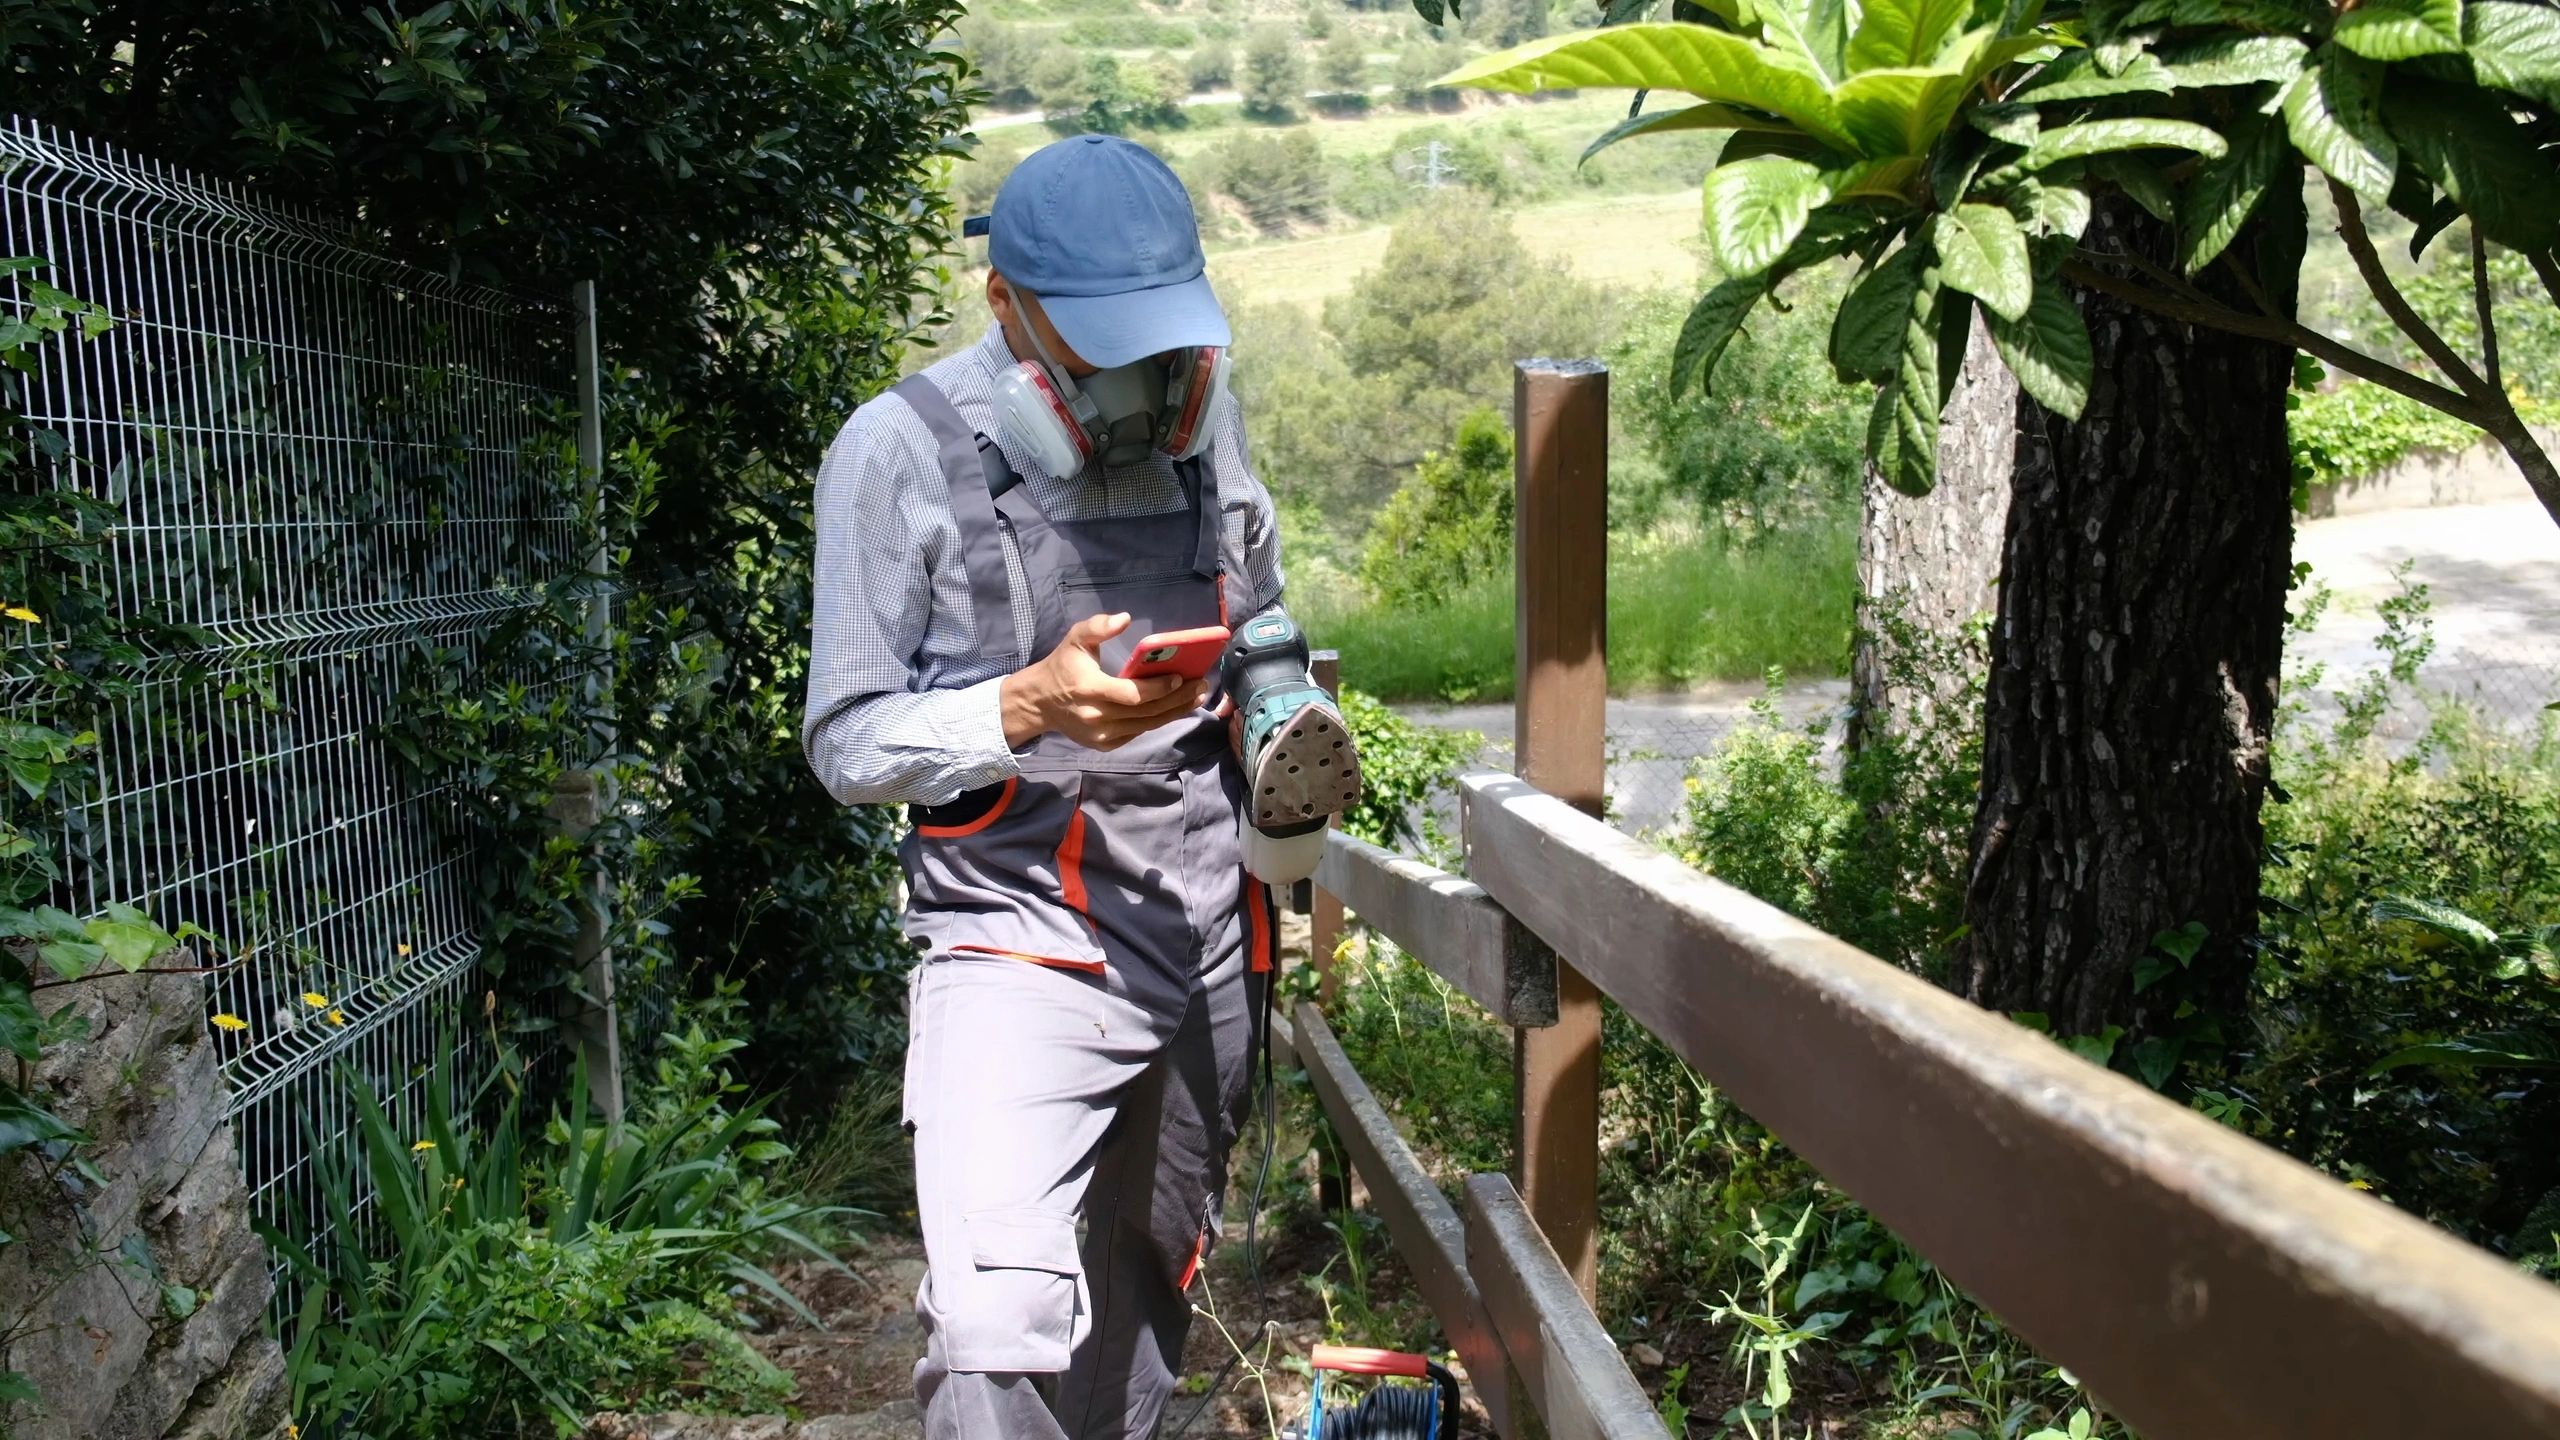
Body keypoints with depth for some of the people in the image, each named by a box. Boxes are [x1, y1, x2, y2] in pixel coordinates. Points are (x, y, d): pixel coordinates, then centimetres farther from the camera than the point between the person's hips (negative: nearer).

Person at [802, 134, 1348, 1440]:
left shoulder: (1206, 417, 6)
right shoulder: (904, 450, -9)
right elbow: (846, 742, -7)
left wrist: (1295, 723, 0)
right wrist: (1024, 710, -24)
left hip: (1208, 940, 5)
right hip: (1017, 944, -5)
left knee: (1143, 1303, 20)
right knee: (1005, 1329, -23)